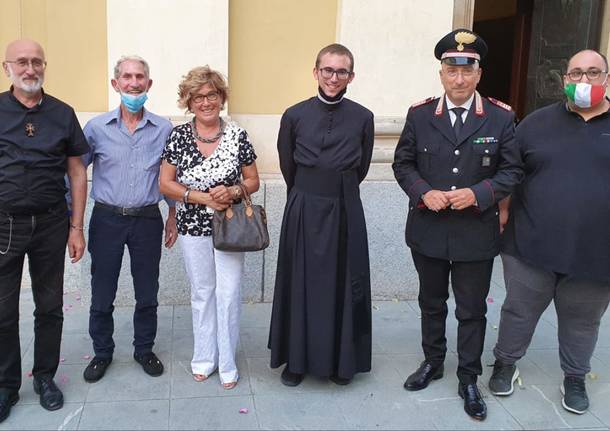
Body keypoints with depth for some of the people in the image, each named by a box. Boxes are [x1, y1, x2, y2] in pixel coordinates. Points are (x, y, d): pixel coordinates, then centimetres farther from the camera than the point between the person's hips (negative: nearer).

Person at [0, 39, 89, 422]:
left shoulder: (63, 114, 3)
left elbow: (77, 173, 6)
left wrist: (77, 227, 2)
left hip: (51, 223, 1)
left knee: (50, 306, 11)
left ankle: (45, 377, 28)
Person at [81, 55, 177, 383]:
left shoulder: (164, 129, 1)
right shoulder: (96, 128, -2)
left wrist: (172, 218, 10)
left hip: (147, 220, 1)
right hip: (107, 219, 0)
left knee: (147, 294, 10)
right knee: (102, 295, 7)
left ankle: (144, 349, 30)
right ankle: (102, 352, 27)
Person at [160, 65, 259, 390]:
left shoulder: (237, 135, -3)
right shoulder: (179, 136, -2)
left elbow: (253, 181, 3)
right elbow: (165, 184, -2)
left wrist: (232, 191, -17)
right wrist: (202, 197, -14)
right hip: (193, 227, 1)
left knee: (229, 295, 1)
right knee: (202, 293, 13)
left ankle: (227, 364, 17)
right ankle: (204, 359, 29)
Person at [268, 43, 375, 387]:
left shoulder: (363, 118, -1)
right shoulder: (295, 116, -1)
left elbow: (361, 168, 9)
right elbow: (287, 166, 9)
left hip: (346, 212, 0)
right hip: (304, 211, 0)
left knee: (343, 286, 9)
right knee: (300, 285, 7)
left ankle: (341, 361, 25)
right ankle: (297, 359, 23)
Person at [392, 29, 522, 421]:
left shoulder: (501, 117, -4)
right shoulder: (420, 114, -1)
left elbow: (511, 171, -2)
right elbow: (403, 163, 4)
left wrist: (477, 194, -18)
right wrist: (424, 193, -13)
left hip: (476, 233, -1)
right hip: (428, 230, 2)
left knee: (472, 310, 9)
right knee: (431, 302, 18)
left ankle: (469, 379, 25)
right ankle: (433, 362, 38)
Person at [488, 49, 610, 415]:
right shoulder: (538, 122, 2)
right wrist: (503, 211, -1)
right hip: (532, 245, 0)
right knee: (519, 311, 14)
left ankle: (575, 379, 37)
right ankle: (505, 365, 35)